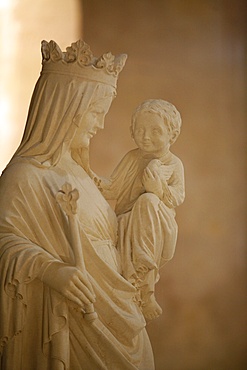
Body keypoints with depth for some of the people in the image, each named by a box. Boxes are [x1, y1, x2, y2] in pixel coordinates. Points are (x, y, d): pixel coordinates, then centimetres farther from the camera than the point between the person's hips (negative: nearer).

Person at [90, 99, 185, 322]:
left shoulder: (174, 165, 5)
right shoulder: (132, 158, 10)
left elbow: (177, 199, -4)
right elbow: (114, 188, 9)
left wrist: (159, 187, -21)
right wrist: (97, 182, -10)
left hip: (160, 229, -2)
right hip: (128, 222, 2)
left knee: (148, 201, -33)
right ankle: (145, 291, -20)